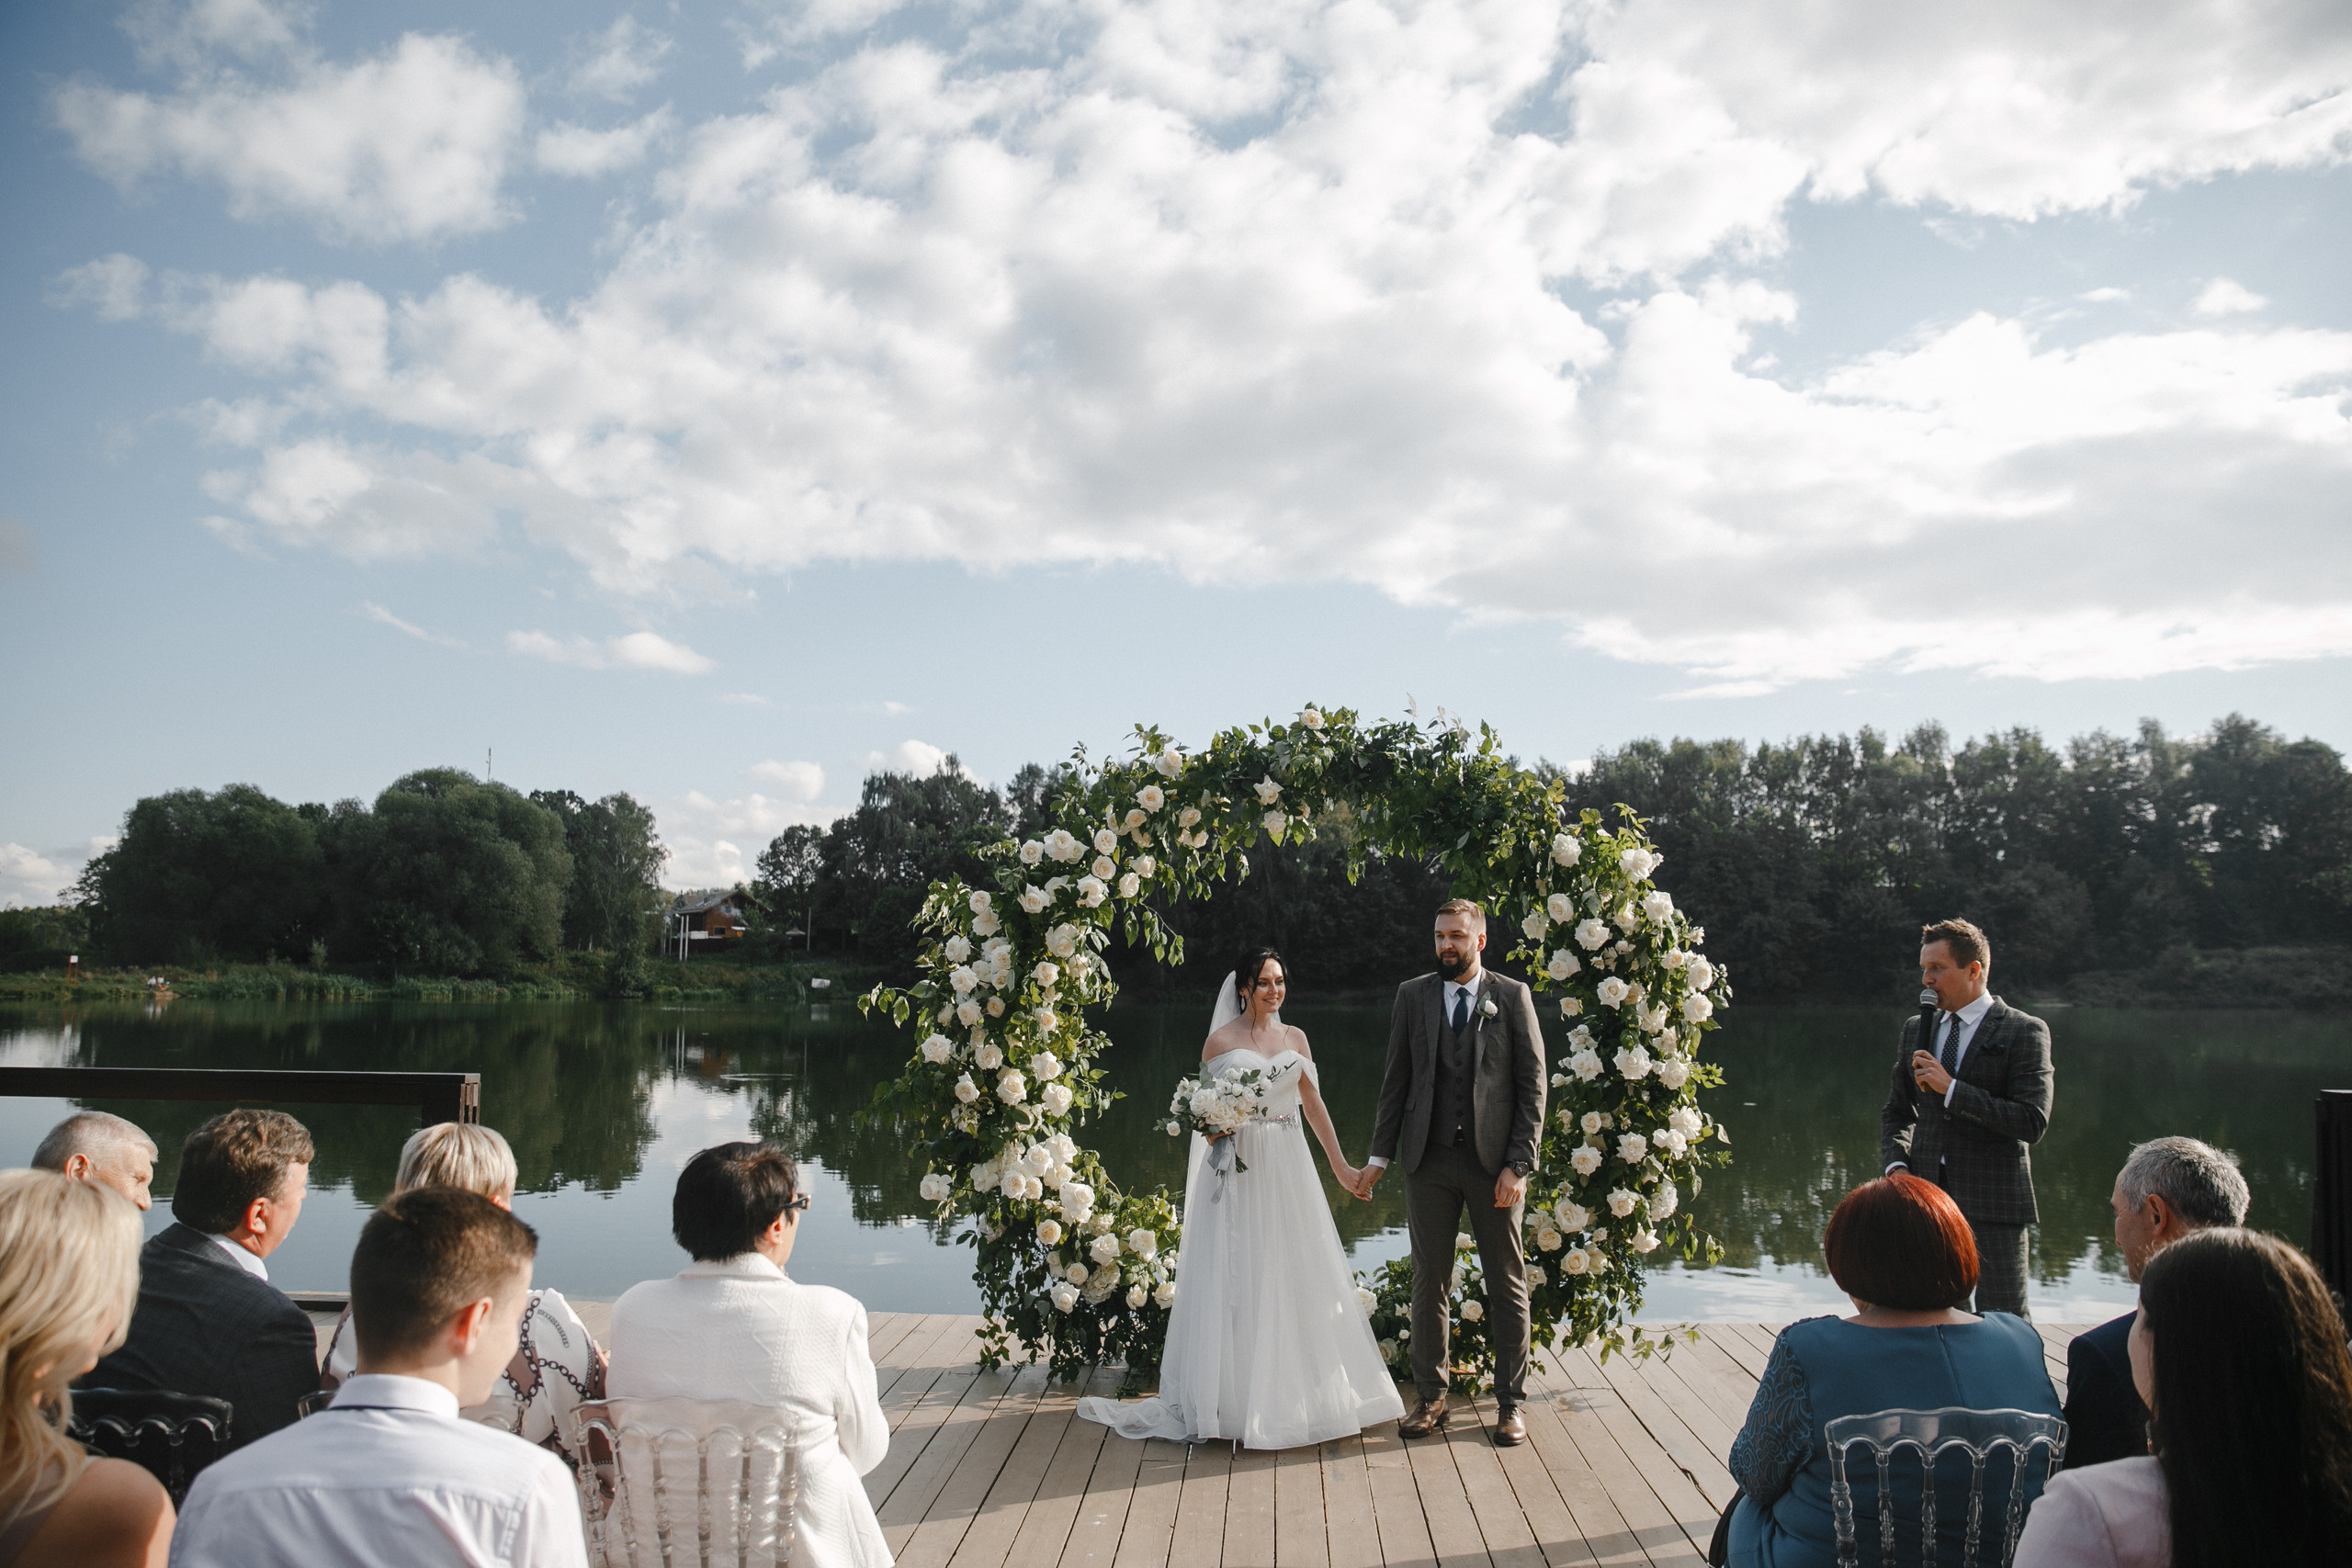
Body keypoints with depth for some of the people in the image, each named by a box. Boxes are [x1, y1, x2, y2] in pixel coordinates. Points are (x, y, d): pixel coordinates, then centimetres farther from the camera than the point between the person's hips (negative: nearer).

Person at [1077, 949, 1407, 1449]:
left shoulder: (1295, 1038, 11)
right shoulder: (1221, 1041, -1)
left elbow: (1313, 1103, 14)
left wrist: (1339, 1164, 14)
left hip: (1289, 1168, 4)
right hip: (1239, 1168, -4)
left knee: (1295, 1276, 6)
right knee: (1239, 1282, -3)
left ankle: (1296, 1395, 18)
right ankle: (1241, 1405, 3)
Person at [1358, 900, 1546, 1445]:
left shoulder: (1512, 996, 0)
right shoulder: (1412, 996, 5)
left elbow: (1532, 1084, -2)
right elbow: (1396, 1081, 8)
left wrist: (1519, 1164, -9)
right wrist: (1379, 1156, 3)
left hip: (1495, 1162, -1)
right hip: (1430, 1161, 2)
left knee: (1507, 1285, 6)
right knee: (1429, 1282, 8)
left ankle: (1510, 1402, 19)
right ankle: (1431, 1397, 21)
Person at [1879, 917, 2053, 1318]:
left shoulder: (2024, 1031, -4)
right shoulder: (1916, 1028, 13)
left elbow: (2032, 1123, -14)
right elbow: (1897, 1113, 20)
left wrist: (1951, 1088, -16)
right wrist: (1896, 1164, 2)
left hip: (1992, 1200, -5)